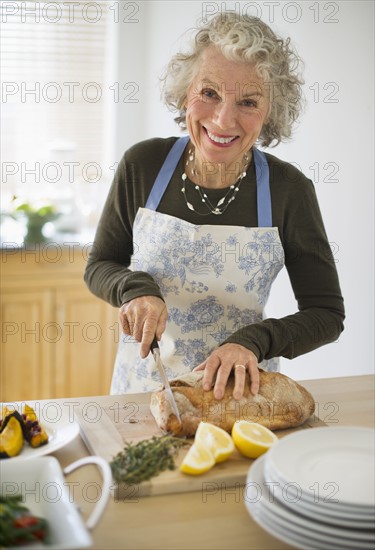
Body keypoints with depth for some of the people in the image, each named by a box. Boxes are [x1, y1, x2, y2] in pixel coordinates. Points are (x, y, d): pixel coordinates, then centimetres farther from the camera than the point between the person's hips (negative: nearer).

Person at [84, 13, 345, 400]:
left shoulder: (289, 189, -13)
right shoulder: (143, 164, -10)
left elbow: (326, 313, -7)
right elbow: (99, 267, 2)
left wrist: (254, 340, -24)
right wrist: (136, 287, -19)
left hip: (238, 390, -1)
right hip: (143, 381, 1)